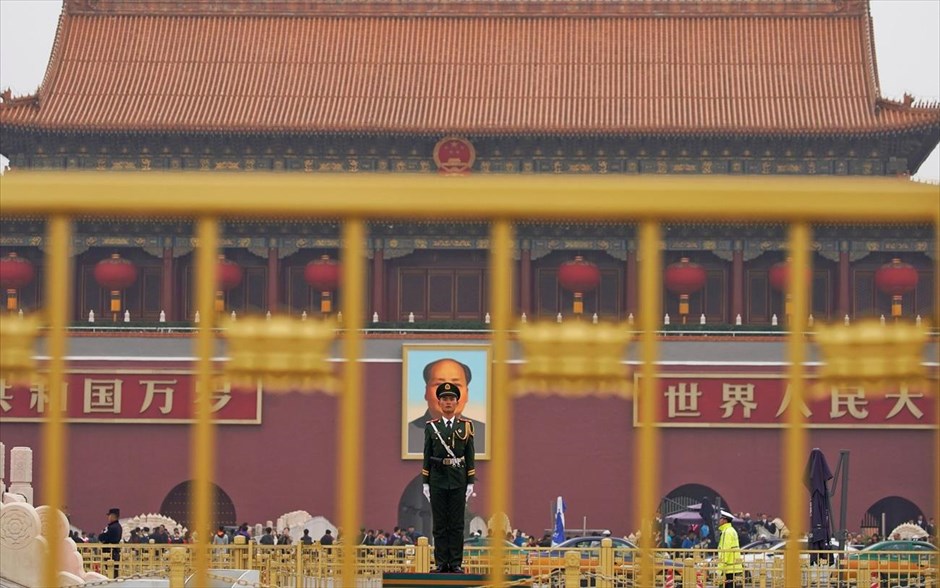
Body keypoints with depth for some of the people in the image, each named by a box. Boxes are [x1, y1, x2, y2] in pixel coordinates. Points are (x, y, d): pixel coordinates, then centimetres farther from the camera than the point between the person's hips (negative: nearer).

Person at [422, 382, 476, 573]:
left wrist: (471, 483, -1)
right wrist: (425, 483, 1)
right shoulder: (431, 427, 4)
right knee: (439, 524, 2)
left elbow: (470, 457, 4)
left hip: (458, 481, 0)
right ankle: (441, 563, 5)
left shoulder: (466, 426, 4)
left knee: (457, 524, 1)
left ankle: (456, 563, 4)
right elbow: (427, 457, 5)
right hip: (438, 481, 0)